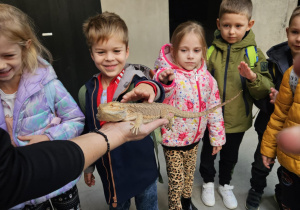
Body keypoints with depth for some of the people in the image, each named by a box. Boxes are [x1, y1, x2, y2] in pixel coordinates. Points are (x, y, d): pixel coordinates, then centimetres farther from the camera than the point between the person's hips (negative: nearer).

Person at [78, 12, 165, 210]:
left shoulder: (134, 80, -18)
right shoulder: (87, 91, -5)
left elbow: (157, 92, -41)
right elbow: (87, 132, 5)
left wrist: (148, 88, -64)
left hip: (142, 169, -3)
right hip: (109, 173, 4)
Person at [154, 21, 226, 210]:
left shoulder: (207, 79, -6)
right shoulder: (169, 75, -21)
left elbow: (214, 109, 2)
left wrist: (217, 137, 7)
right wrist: (164, 82, -62)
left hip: (195, 138, 5)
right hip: (173, 140, -4)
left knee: (190, 174, 26)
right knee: (176, 180, 11)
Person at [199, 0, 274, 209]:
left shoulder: (254, 53, -7)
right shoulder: (211, 51, -9)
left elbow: (264, 91, -9)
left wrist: (253, 78, -27)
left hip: (237, 120, 1)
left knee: (230, 156, 21)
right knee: (208, 153, 18)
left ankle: (225, 185, 48)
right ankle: (208, 182, 46)